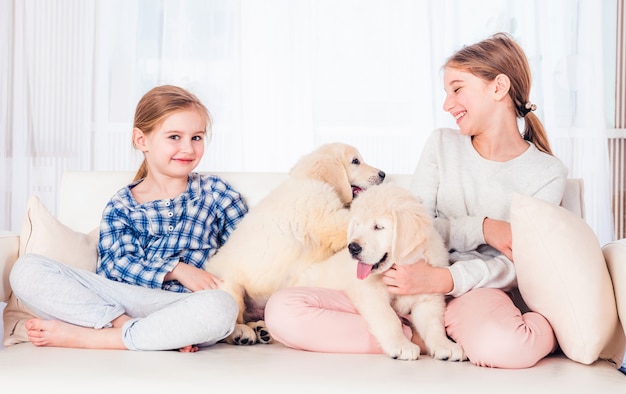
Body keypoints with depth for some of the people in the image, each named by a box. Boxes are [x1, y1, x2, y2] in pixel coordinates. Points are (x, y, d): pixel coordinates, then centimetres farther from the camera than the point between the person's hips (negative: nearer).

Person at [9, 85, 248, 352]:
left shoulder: (215, 193, 12)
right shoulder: (120, 205, 13)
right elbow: (115, 264, -2)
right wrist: (175, 269, -17)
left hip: (180, 305, -1)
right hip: (118, 296, 1)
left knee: (221, 307, -39)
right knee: (27, 268, -15)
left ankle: (82, 336, -26)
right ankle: (122, 323, -31)